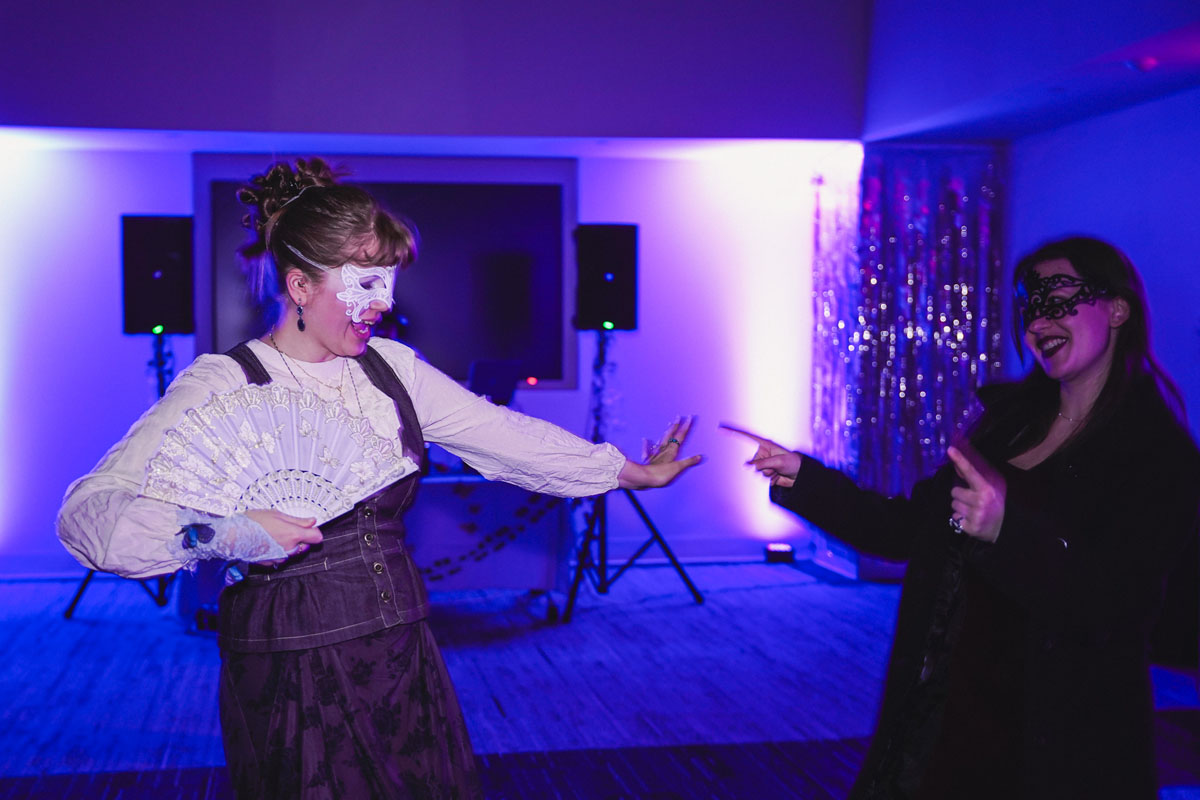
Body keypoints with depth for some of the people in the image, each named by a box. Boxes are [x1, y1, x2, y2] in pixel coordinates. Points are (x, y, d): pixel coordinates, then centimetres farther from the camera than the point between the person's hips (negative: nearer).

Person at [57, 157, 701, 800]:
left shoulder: (392, 368, 6)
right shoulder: (223, 386, -12)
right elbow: (87, 512, -19)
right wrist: (220, 534, -32)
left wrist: (632, 472, 15)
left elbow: (504, 435, 12)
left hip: (402, 661, 5)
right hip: (291, 682, -5)